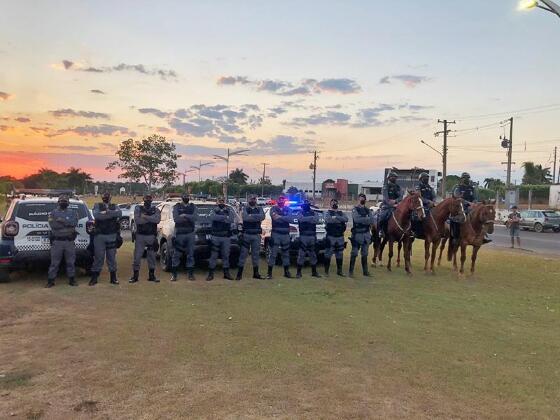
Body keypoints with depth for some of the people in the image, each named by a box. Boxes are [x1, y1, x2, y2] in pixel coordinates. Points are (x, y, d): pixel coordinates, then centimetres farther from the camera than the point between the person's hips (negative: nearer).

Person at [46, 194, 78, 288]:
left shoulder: (72, 212, 9)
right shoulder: (53, 213, 6)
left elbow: (74, 223, -10)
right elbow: (53, 225, -10)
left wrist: (62, 220, -19)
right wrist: (68, 224, -11)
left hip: (69, 241, 1)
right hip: (57, 241, -1)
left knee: (71, 262, 7)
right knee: (54, 262, 2)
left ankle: (72, 280, 16)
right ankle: (50, 281, 10)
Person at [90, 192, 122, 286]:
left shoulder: (114, 207, 11)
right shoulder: (97, 206, 6)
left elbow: (120, 214, -12)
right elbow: (96, 215, -15)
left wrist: (106, 212, -18)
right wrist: (112, 214, -13)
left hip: (112, 236, 2)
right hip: (99, 235, -2)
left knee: (112, 257, 7)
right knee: (98, 257, 0)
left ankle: (113, 278, 14)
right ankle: (94, 278, 8)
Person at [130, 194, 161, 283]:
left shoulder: (155, 210, 7)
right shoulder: (138, 209, 5)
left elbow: (157, 220, -14)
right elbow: (137, 220, -13)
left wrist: (145, 216, -16)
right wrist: (151, 219, -11)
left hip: (151, 236, 1)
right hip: (140, 235, -1)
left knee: (152, 256, 7)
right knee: (137, 256, 0)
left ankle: (152, 275, 17)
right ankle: (135, 276, 9)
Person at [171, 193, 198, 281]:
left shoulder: (193, 207, 11)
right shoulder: (177, 207, 5)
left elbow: (195, 217, -7)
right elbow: (176, 219, -11)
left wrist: (185, 215, -15)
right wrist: (189, 218, -7)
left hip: (190, 234, 2)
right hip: (179, 233, -2)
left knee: (190, 254, 5)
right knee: (176, 254, -1)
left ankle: (191, 274, 11)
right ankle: (174, 275, 5)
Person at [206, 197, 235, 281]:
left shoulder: (229, 210, 8)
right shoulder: (214, 210, 5)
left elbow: (232, 219, -12)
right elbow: (212, 217, -19)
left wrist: (219, 218, -14)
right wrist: (225, 217, -17)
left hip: (226, 237, 2)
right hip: (215, 236, -2)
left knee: (226, 255, 9)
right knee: (213, 255, 0)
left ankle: (226, 273, 17)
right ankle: (211, 274, 6)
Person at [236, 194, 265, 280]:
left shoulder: (259, 209, 10)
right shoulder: (245, 209, 3)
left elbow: (262, 217, -11)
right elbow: (245, 217, -18)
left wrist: (251, 216, -17)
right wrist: (257, 218, -15)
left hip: (257, 235, 3)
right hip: (246, 234, -2)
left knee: (256, 254, 8)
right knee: (243, 254, -2)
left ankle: (256, 273, 17)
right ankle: (239, 273, 1)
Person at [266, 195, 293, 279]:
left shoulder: (287, 209, 9)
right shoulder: (273, 208, 3)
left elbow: (291, 219, -8)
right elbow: (274, 217, -17)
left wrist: (280, 217, -17)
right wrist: (285, 218, -21)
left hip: (285, 234, 3)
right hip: (276, 234, -3)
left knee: (286, 253, 11)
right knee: (273, 253, -6)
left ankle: (286, 271, 21)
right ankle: (269, 272, -2)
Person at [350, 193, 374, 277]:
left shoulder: (368, 210, 12)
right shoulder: (355, 209, -2)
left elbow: (372, 220, -3)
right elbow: (356, 219, -20)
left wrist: (362, 219, -13)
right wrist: (366, 219, -12)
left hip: (366, 234, 5)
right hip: (357, 234, -5)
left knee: (365, 254, 11)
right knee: (354, 253, -2)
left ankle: (365, 271, 19)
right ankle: (351, 271, 3)